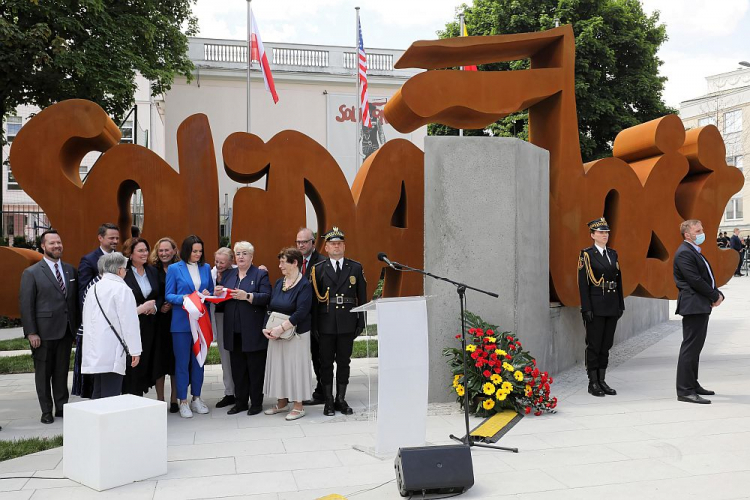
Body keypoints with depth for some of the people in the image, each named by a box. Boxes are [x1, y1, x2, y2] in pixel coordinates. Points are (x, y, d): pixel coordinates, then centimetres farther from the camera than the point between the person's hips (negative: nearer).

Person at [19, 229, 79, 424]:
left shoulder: (71, 270, 9)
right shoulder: (31, 273, -4)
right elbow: (25, 304, -6)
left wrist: (77, 325, 5)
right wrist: (31, 332, -11)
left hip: (66, 330, 4)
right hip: (44, 332, -3)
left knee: (62, 371, 11)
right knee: (43, 373, 7)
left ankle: (62, 407, 22)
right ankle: (46, 411, 18)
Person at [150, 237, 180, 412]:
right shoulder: (153, 271, 3)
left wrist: (173, 304, -11)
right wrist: (158, 307, -12)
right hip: (159, 321, 0)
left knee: (176, 358, 4)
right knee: (159, 359, 2)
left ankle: (174, 400, 15)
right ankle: (160, 400, 14)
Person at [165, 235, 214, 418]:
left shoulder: (206, 268, 10)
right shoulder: (174, 268, -1)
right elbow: (168, 295, -2)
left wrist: (208, 295, -6)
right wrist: (183, 298, -20)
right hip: (181, 322, -4)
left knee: (199, 360, 10)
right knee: (182, 362, 1)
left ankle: (196, 399, 22)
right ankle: (183, 401, 10)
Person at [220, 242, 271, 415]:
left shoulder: (261, 274, 0)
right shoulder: (227, 274, 16)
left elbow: (266, 297, -12)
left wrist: (248, 296, -24)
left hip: (253, 332, -5)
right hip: (234, 331, 5)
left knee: (255, 368, 3)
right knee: (237, 368, 11)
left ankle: (256, 403, 12)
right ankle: (240, 402, 21)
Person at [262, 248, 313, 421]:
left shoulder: (304, 285, -12)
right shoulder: (278, 283, 8)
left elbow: (301, 312, -20)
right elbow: (270, 307, 9)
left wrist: (281, 328, -22)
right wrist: (266, 327, -5)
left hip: (296, 333, -7)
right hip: (276, 334, 7)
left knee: (295, 366, 0)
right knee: (278, 366, 12)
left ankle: (298, 406, 12)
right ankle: (282, 402, 27)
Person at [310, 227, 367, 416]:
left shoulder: (356, 268, 6)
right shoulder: (318, 269, 3)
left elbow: (362, 297, 7)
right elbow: (313, 299, 0)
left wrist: (361, 323, 2)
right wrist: (314, 325, -5)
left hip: (347, 324, 1)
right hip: (326, 324, -1)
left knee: (344, 362, 8)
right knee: (326, 363, 6)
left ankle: (341, 399, 19)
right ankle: (328, 401, 16)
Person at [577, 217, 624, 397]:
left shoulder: (613, 254, 13)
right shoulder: (586, 254, -5)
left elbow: (618, 281, 15)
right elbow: (583, 283, -10)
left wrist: (620, 305, 10)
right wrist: (586, 308, -16)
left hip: (612, 307, 6)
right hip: (595, 307, -6)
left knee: (606, 344, 9)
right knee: (594, 345, 0)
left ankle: (602, 380, 17)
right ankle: (593, 383, 7)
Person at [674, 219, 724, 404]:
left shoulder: (695, 252, 20)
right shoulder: (684, 253, -13)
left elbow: (707, 277, 19)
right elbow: (695, 280, -20)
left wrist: (718, 294, 2)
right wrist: (715, 296, -10)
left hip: (701, 306, 11)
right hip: (693, 305, -11)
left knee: (695, 347, 15)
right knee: (690, 347, -10)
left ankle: (692, 384, 24)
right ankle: (685, 391, -8)